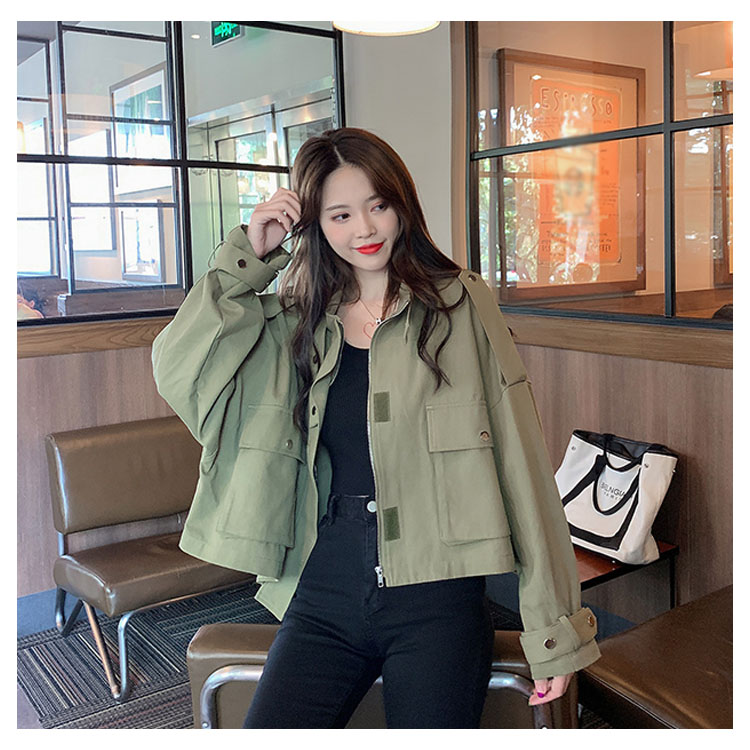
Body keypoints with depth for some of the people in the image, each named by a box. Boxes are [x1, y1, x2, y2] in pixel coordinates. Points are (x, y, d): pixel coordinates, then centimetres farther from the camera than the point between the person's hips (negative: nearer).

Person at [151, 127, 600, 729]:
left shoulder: (461, 308, -2)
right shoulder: (294, 324, 8)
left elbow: (521, 467, -4)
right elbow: (179, 371, -3)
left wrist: (554, 632, -5)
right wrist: (248, 255, -4)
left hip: (435, 599, -2)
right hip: (324, 599, 3)